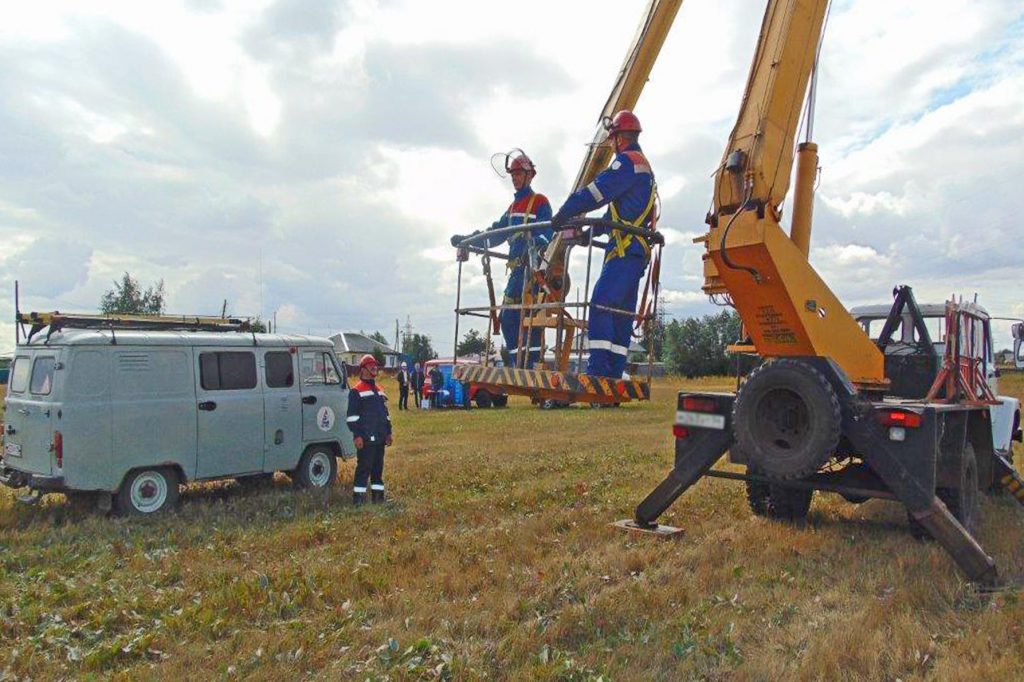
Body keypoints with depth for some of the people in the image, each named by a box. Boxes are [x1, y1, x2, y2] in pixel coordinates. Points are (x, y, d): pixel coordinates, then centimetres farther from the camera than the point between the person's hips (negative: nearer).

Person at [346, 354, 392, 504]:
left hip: (380, 438, 7)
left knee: (378, 467, 12)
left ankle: (377, 494, 20)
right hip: (366, 438, -7)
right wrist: (357, 435, -16)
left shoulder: (379, 390, 17)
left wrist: (388, 432, 17)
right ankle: (358, 495, 2)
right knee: (364, 467, -5)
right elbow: (352, 416, -11)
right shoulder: (356, 391, -7)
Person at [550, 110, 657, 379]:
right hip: (637, 250, 10)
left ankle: (598, 370, -22)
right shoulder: (644, 167, 26)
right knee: (622, 313, 8)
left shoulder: (628, 161, -7)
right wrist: (590, 232, 24)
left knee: (600, 305, -17)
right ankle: (614, 374, 9)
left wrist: (564, 214, -8)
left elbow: (596, 192, -16)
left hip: (625, 250, -10)